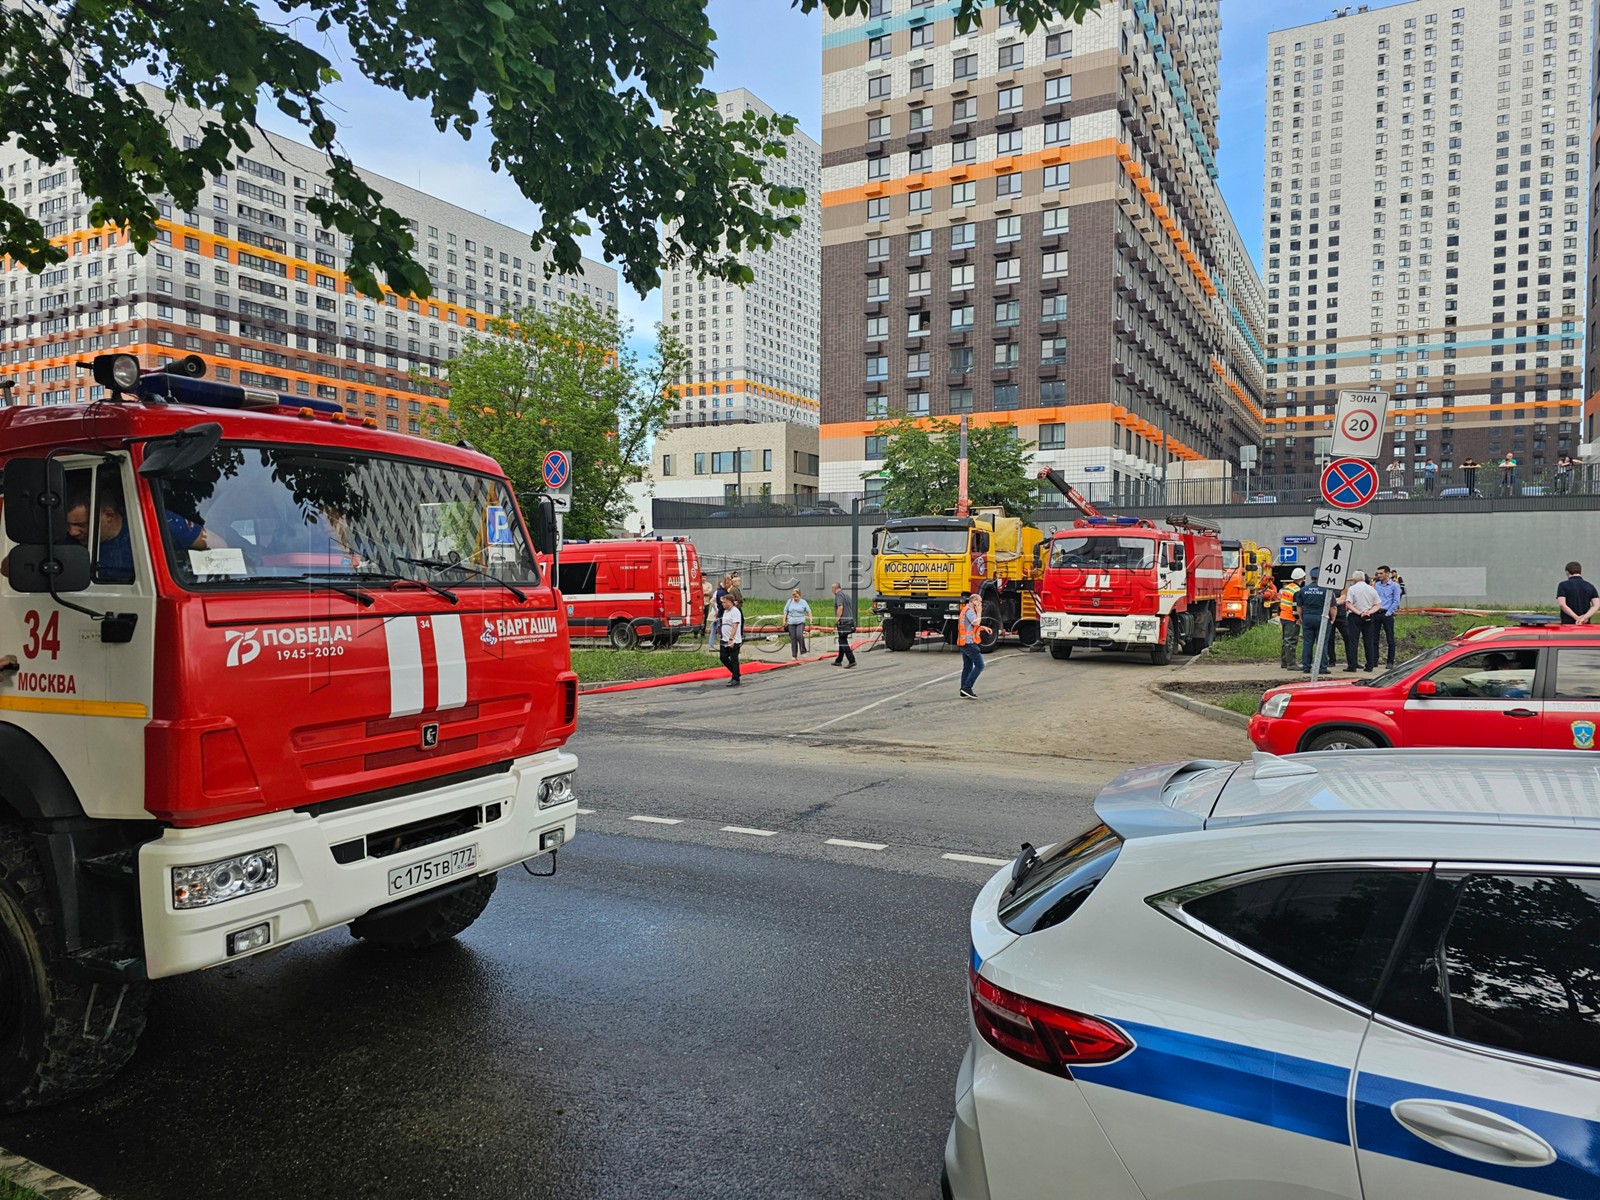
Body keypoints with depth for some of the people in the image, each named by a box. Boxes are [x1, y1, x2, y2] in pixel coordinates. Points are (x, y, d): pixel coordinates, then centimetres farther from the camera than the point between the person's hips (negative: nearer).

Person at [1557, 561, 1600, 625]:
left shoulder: (1564, 585, -2)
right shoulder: (1590, 586, 9)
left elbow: (1561, 604, -14)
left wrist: (1576, 617, -13)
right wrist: (1585, 617, -12)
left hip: (1567, 623, -4)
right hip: (1586, 624, 4)